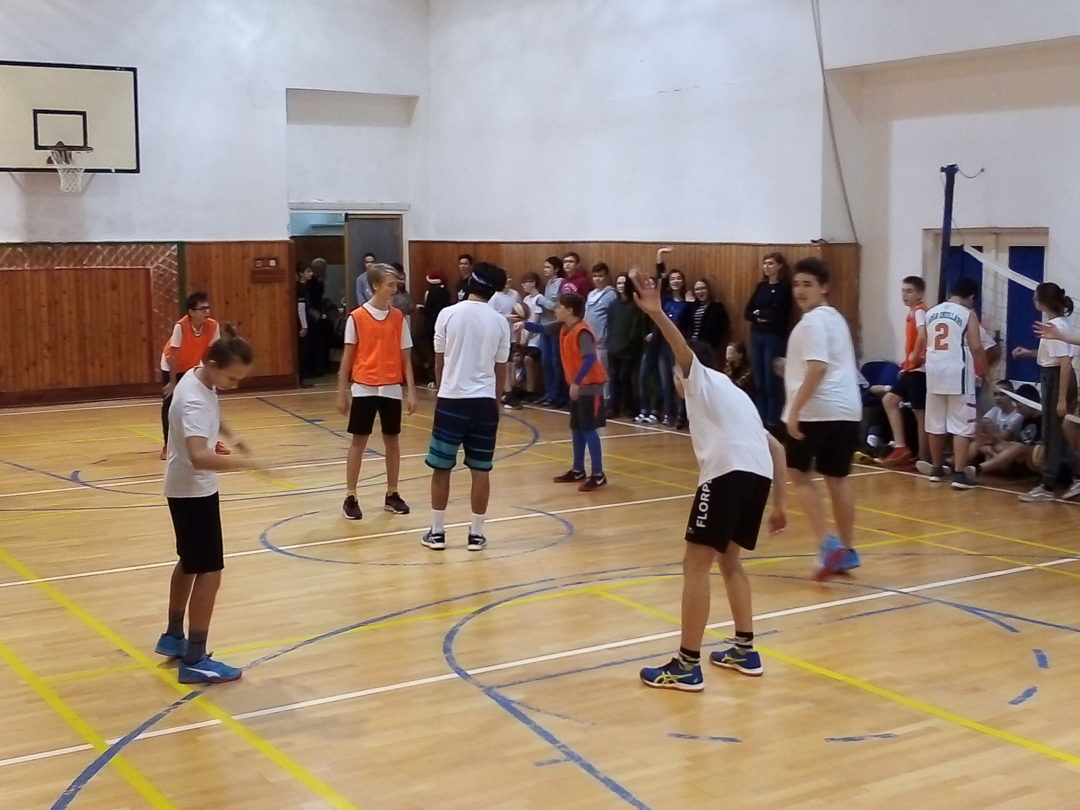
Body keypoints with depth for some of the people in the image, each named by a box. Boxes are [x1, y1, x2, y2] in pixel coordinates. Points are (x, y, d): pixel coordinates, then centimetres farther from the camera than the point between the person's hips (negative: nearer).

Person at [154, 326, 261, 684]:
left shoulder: (202, 380, 0)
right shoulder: (194, 399, -30)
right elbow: (199, 457, -45)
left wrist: (233, 439, 9)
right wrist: (243, 463, -50)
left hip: (191, 489, 10)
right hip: (193, 491, -10)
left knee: (190, 564, 22)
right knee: (208, 572, -8)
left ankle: (173, 637, 37)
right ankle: (194, 661, -2)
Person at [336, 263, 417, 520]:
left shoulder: (398, 317, 2)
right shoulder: (357, 317, -5)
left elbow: (405, 357, 4)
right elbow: (348, 356, 0)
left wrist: (411, 391, 0)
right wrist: (342, 392, -1)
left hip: (392, 389, 3)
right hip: (363, 388, -3)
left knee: (392, 440, 9)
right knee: (358, 441, 2)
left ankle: (392, 495, 19)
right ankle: (350, 498, 9)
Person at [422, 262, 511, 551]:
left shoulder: (448, 314, -4)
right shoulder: (499, 322, 0)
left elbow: (439, 362, 4)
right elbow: (500, 368, 7)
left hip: (451, 400, -1)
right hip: (484, 402, 1)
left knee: (441, 468, 8)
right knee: (481, 470, 7)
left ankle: (437, 532, 13)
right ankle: (476, 533, 11)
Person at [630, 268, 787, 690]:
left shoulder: (701, 377, 17)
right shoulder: (733, 395, 36)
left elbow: (683, 348, -7)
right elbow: (775, 447, 29)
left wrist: (657, 314, -24)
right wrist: (780, 503, 28)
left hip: (729, 471, -8)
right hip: (758, 473, 8)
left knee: (696, 563, -4)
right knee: (728, 559, 23)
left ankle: (687, 666, -3)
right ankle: (744, 650, 26)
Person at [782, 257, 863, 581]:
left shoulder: (813, 320, -11)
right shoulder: (835, 317, 20)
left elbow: (818, 368, -21)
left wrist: (795, 408, -22)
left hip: (818, 410, -9)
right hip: (846, 409, 9)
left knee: (798, 473, 2)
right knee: (838, 478, 12)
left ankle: (828, 544, -8)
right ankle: (846, 550, 16)